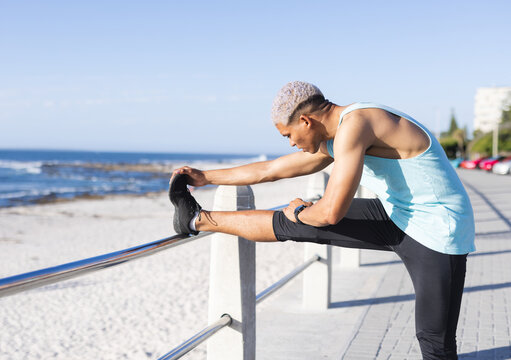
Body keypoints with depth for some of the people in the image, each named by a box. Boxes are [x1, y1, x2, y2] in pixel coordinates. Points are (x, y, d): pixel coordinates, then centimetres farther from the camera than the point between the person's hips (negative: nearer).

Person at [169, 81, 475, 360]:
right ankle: (199, 220, 19)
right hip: (396, 218, 8)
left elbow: (331, 211, -27)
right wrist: (207, 177, 23)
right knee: (294, 225, 6)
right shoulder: (332, 141, 5)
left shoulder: (354, 124, -25)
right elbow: (270, 170, 16)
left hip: (437, 236, -8)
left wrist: (299, 212, -4)